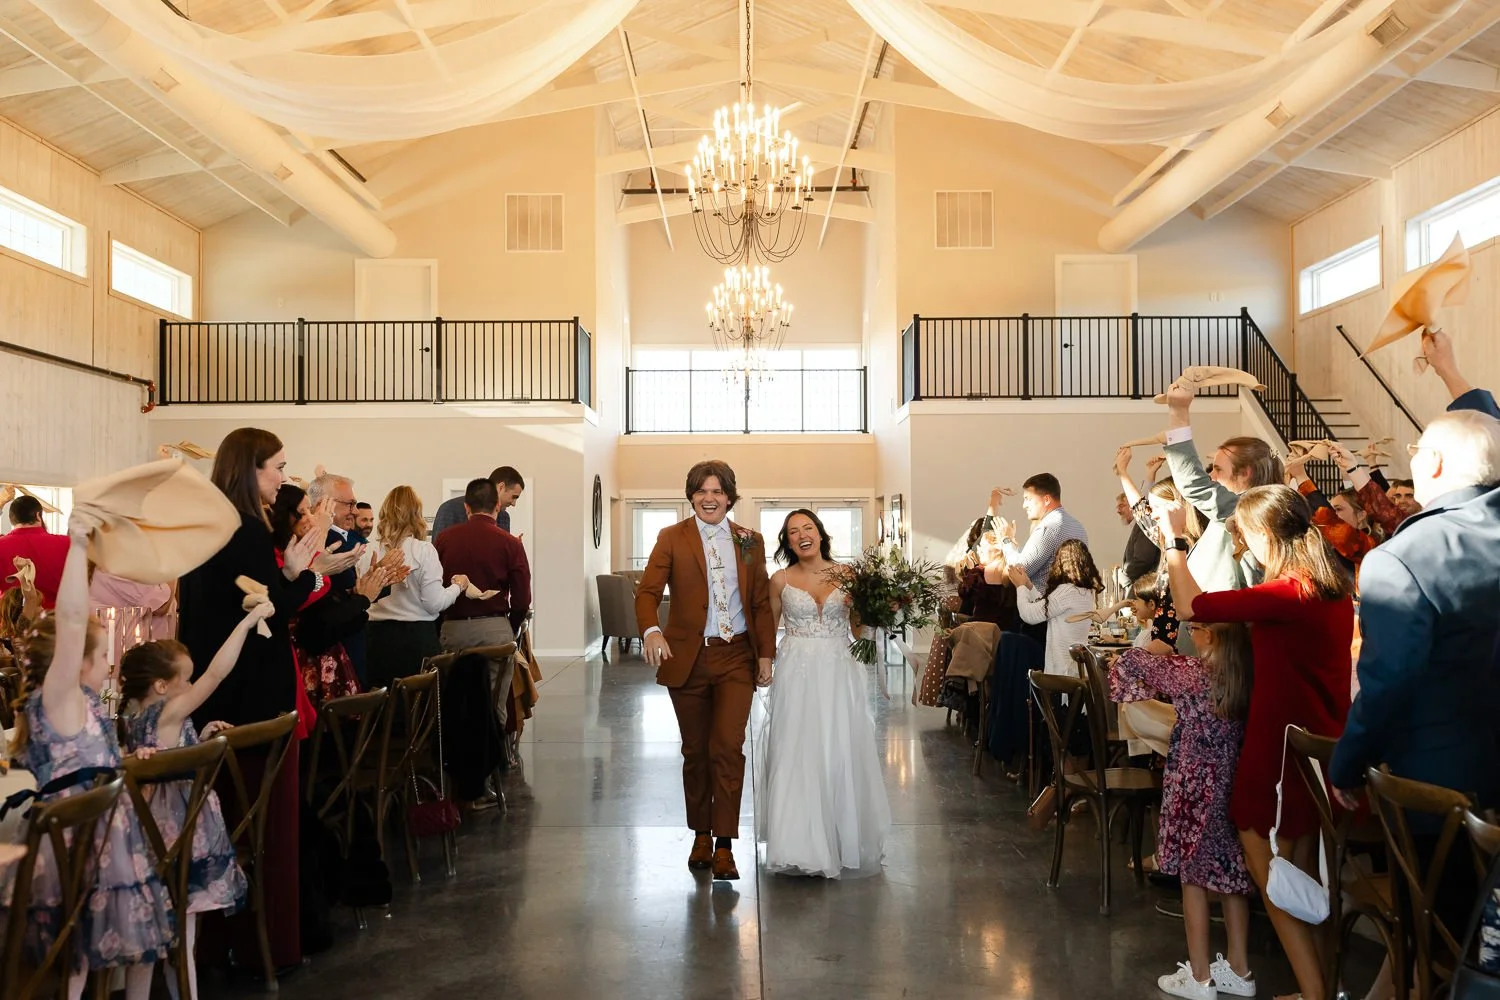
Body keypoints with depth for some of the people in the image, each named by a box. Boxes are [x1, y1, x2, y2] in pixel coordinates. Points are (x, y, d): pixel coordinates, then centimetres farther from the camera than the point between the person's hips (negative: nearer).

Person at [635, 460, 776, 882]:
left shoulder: (750, 541, 7)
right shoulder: (672, 538, 1)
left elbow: (762, 602, 9)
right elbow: (648, 591, -10)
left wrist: (765, 654, 3)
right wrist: (651, 630, -29)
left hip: (736, 657, 0)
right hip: (687, 658, 0)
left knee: (728, 747, -10)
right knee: (695, 751, 11)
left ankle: (724, 846, 0)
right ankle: (701, 835, 27)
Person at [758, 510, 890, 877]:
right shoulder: (781, 580, 3)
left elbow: (860, 628, 7)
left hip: (839, 675, 1)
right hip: (796, 676, -1)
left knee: (841, 756, 3)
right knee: (797, 757, -2)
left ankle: (843, 840, 20)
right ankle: (801, 844, 8)